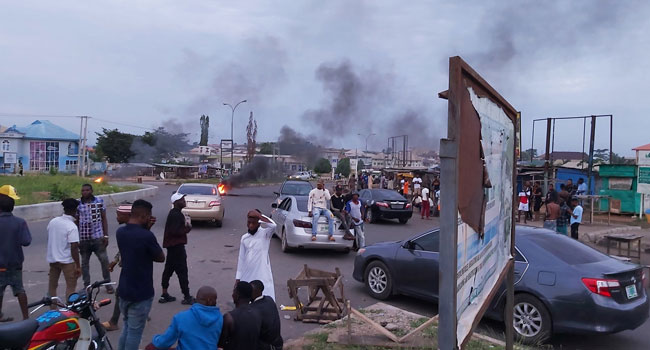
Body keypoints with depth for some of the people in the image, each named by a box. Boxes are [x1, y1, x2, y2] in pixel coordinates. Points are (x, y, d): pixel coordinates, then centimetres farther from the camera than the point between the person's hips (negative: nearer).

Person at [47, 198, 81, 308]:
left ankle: (53, 310, 27)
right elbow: (74, 248, -23)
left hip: (52, 259, 7)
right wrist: (78, 266, -18)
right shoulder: (72, 227, -21)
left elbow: (49, 240, 11)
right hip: (67, 260, -7)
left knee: (52, 286, 18)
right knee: (71, 286, 4)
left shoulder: (53, 221, 0)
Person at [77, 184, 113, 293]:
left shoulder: (99, 201, 1)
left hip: (98, 237, -1)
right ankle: (86, 285, 22)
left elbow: (104, 219, 4)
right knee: (84, 263, 10)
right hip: (83, 239, 1)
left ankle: (108, 284, 10)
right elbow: (76, 222, 7)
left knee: (104, 260, -2)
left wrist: (106, 236, -1)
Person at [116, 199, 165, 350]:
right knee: (135, 331, 6)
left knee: (127, 327, 24)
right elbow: (161, 258, -9)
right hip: (141, 293, -7)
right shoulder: (147, 236, -24)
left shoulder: (120, 232, -1)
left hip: (124, 290, 7)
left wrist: (145, 229, 2)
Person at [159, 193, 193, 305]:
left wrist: (186, 225, 4)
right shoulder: (176, 215, -19)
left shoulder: (175, 213, 13)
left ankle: (164, 295, 23)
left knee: (169, 269, 15)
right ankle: (187, 297, 1)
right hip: (176, 246, -11)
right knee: (182, 271, -5)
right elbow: (175, 231, -25)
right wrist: (188, 228, -14)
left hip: (172, 245, 11)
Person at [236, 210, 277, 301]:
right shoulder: (244, 238, 8)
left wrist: (259, 215, -22)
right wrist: (238, 279, 11)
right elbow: (241, 259, 12)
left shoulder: (264, 233, -6)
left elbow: (273, 225, -30)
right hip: (246, 277, 5)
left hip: (262, 277, -5)